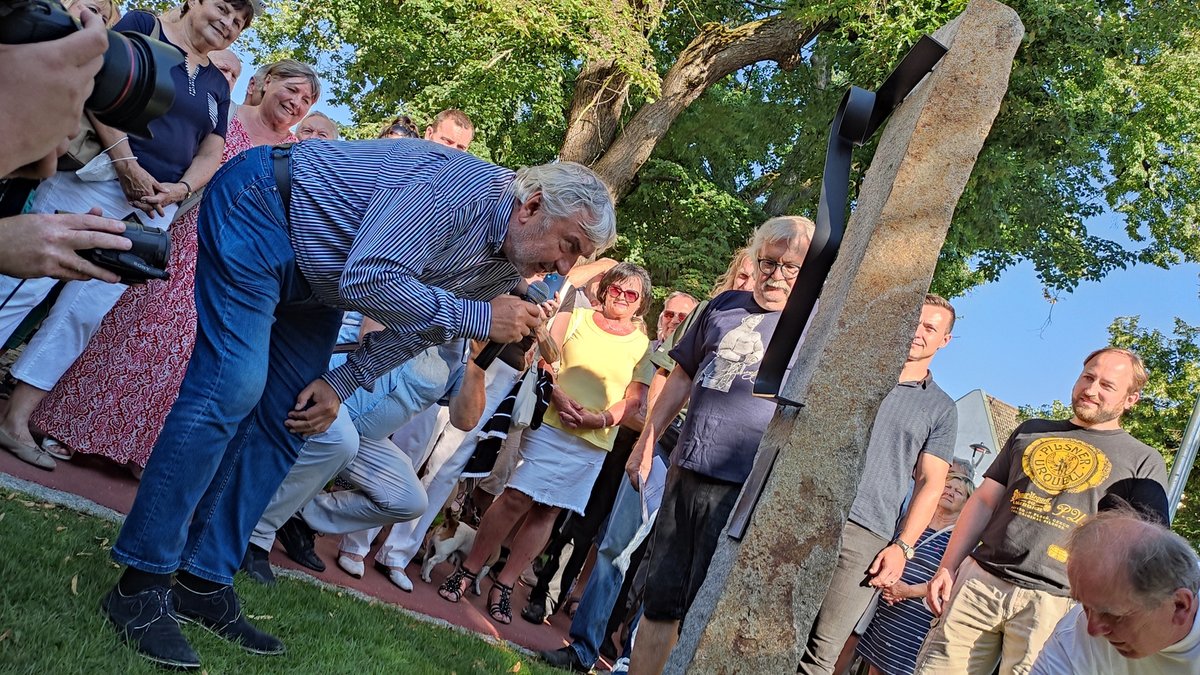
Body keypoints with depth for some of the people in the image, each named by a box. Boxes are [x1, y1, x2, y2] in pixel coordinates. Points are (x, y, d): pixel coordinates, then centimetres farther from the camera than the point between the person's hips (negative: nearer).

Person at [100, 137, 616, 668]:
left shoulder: (506, 268, -3)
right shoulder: (465, 186, -30)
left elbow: (416, 326, 7)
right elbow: (369, 278, -35)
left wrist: (342, 384, -1)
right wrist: (478, 318, -31)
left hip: (311, 284, 8)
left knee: (283, 423, 3)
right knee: (231, 390, -18)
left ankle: (205, 583, 13)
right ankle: (140, 584, -8)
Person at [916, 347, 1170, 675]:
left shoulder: (1144, 462, 8)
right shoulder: (1031, 431, 19)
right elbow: (984, 501, 16)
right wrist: (947, 567, 9)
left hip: (1054, 602, -3)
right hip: (980, 580, 3)